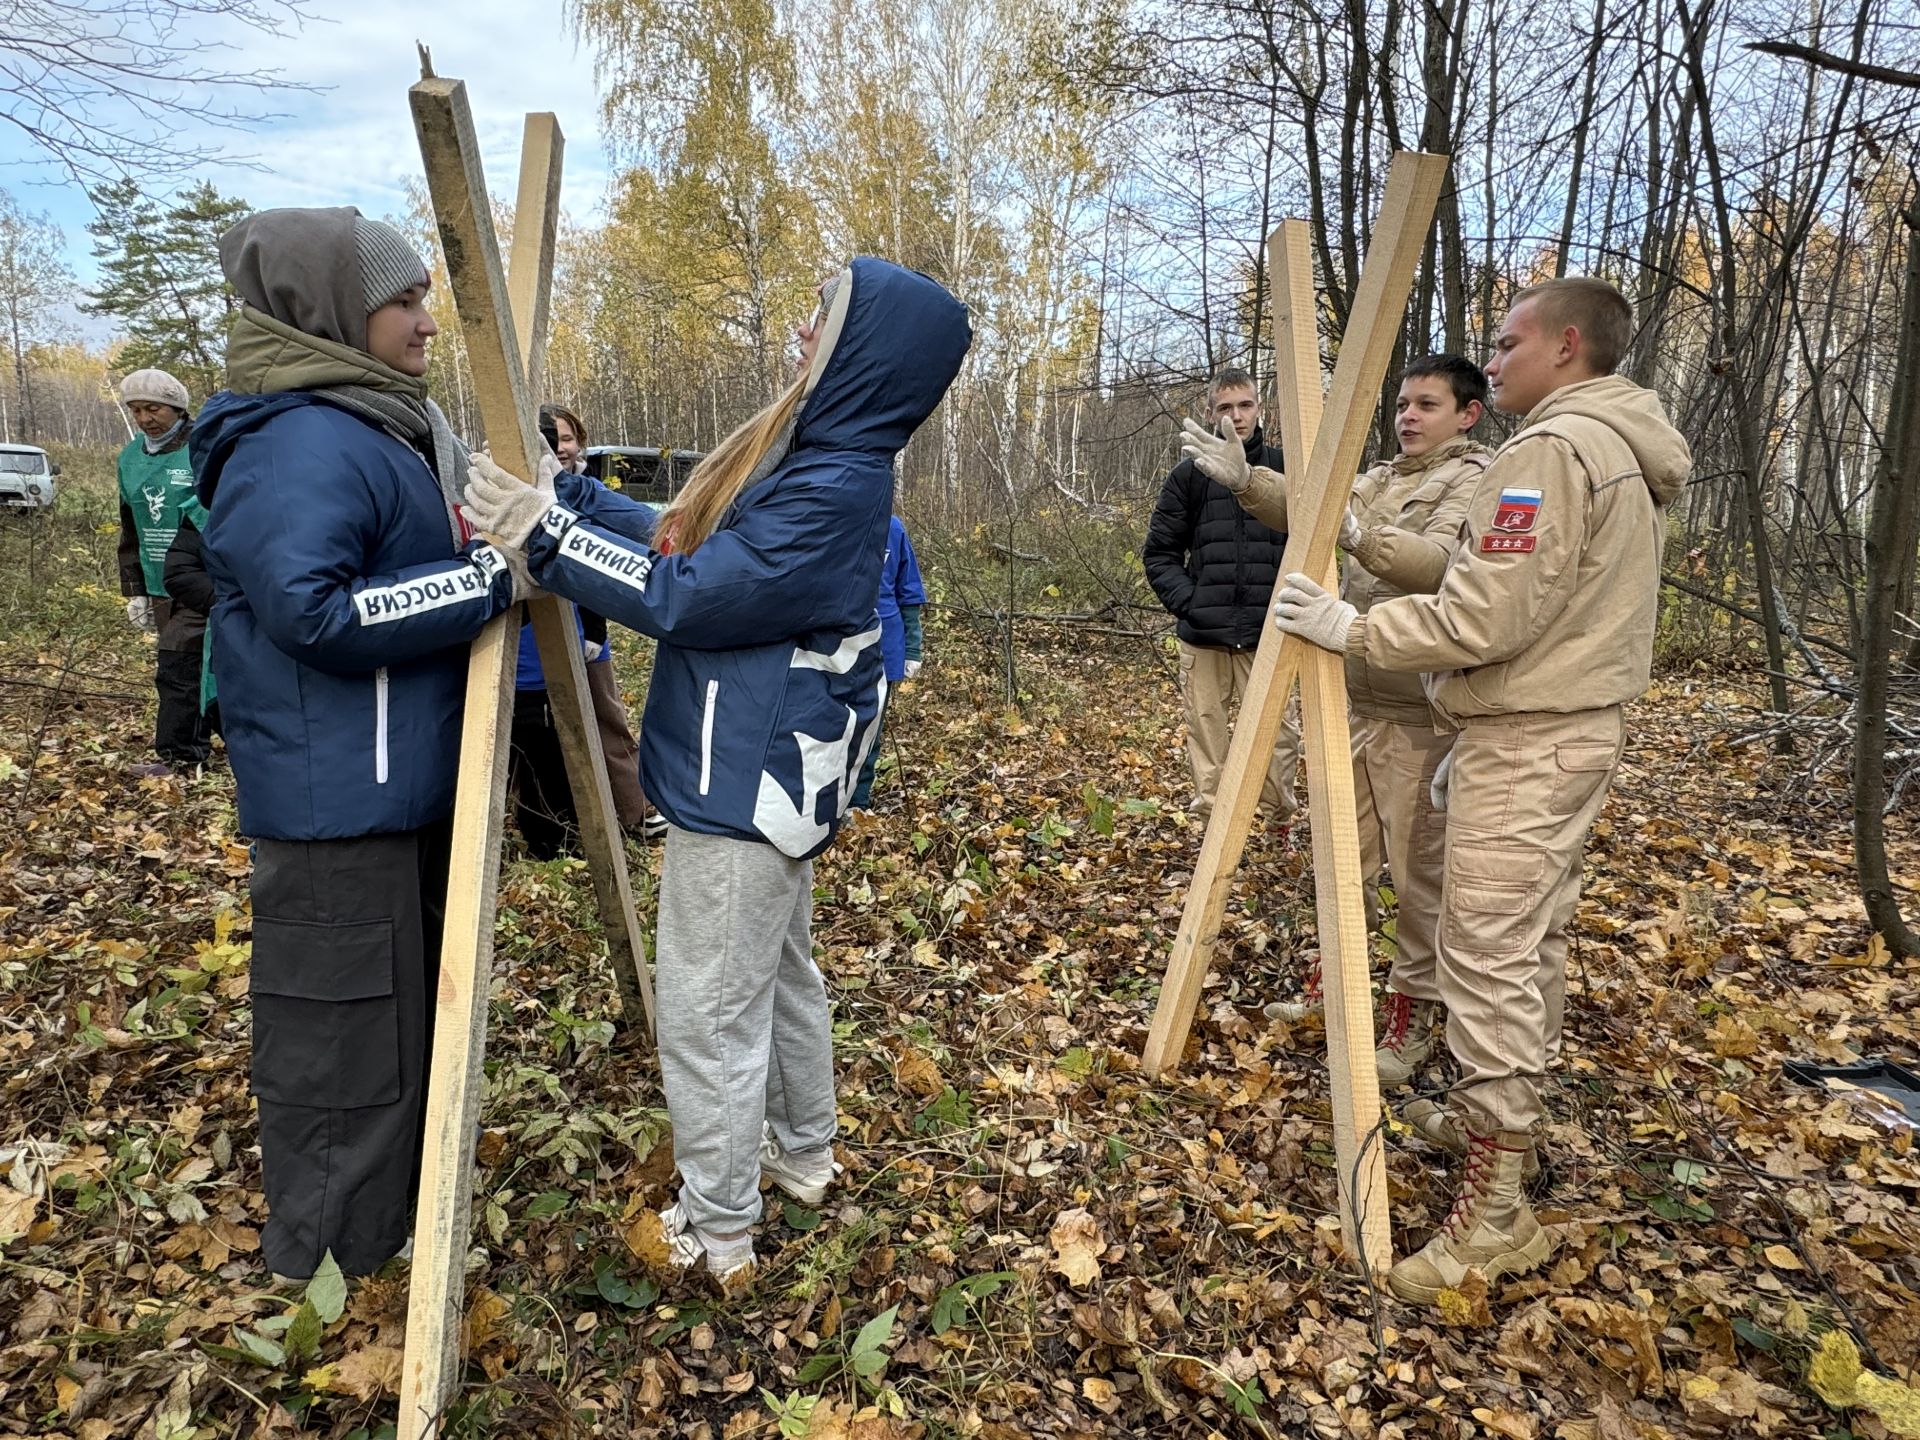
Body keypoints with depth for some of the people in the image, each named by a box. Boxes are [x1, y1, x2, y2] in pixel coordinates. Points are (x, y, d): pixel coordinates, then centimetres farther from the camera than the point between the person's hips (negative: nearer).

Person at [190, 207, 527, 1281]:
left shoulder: (391, 428, 14)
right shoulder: (302, 444, -20)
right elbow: (312, 609, -29)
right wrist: (494, 581, -24)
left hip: (407, 780, 11)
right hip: (341, 793, -11)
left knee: (415, 999, 23)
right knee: (347, 1025, 3)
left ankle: (400, 1208, 43)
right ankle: (334, 1262, 22)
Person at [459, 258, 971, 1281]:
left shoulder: (837, 485, -23)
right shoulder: (810, 452, 8)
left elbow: (685, 594, -22)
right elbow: (685, 540, 11)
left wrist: (549, 537, -19)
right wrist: (566, 494, 6)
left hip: (747, 785, -10)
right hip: (767, 774, 11)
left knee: (710, 1013, 4)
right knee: (780, 973, 24)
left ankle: (714, 1233, 22)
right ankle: (802, 1153, 44)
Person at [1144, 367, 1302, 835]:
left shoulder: (1285, 469, 3)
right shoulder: (1189, 474, 4)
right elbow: (1159, 552, 6)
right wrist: (1187, 602, -7)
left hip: (1268, 635, 0)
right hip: (1204, 637, 1)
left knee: (1277, 736, 1)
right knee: (1207, 736, 7)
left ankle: (1283, 827, 18)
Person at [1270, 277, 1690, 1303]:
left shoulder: (1551, 450, -16)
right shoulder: (1631, 460, 17)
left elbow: (1482, 620, -25)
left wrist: (1349, 629, -14)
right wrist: (1469, 743, 21)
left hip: (1524, 745, -11)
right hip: (1579, 728, 11)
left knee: (1488, 952, -8)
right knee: (1534, 940, 17)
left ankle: (1496, 1203, -3)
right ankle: (1499, 1114, 31)